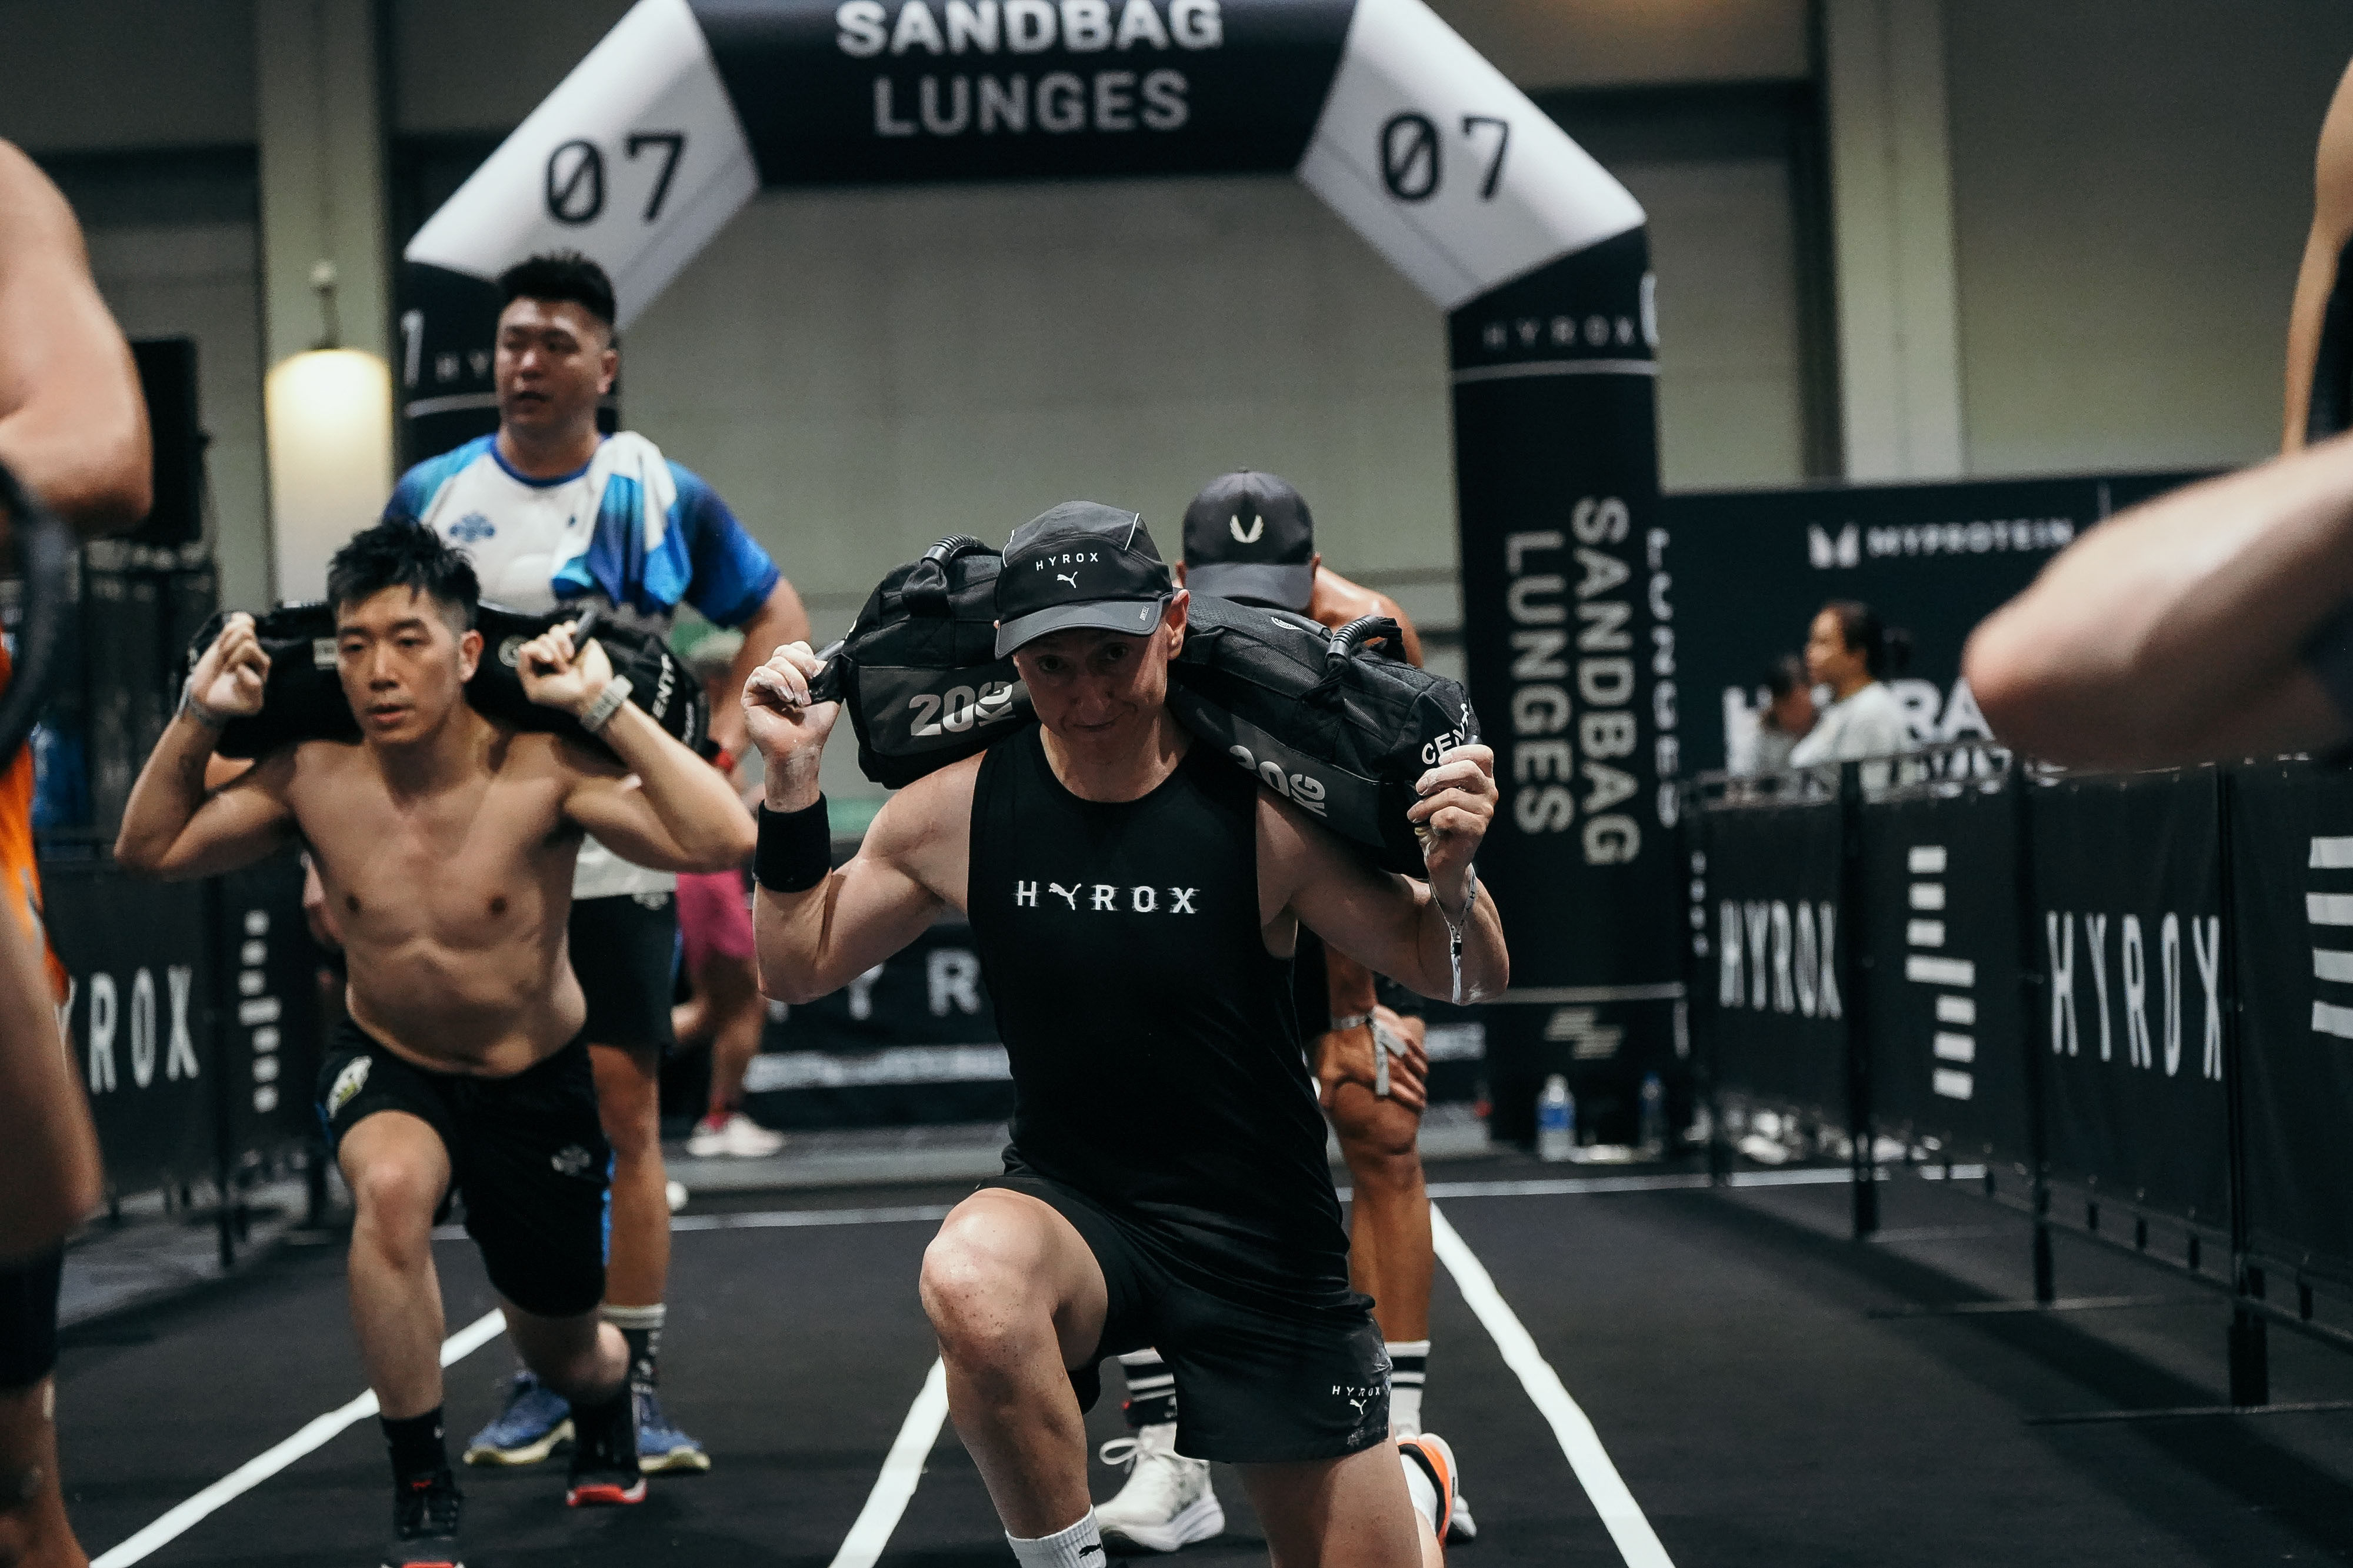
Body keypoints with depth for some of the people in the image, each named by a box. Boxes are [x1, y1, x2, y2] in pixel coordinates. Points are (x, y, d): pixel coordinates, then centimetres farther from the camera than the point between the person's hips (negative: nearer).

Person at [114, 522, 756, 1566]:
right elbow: (148, 849, -5)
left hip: (536, 1080, -1)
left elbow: (722, 841, -37)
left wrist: (603, 704, -38)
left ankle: (609, 1410, 56)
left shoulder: (539, 772, -26)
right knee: (392, 1187, -36)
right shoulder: (311, 778, -17)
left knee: (562, 1351, 13)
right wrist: (198, 715, -18)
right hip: (388, 1067, 1)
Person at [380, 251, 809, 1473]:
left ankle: (636, 1385, 3)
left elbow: (776, 614, 12)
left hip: (617, 855, -1)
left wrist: (723, 741, 0)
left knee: (625, 1112, -3)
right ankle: (540, 1378, 16)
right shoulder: (431, 495, 5)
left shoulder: (659, 495, 1)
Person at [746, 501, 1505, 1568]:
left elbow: (1460, 980, -7)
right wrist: (792, 782, -6)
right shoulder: (958, 810, -8)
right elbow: (798, 967, 6)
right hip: (1071, 1205, 1)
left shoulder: (1264, 809, -15)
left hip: (1262, 1237, 0)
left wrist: (1452, 879, -29)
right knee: (970, 1281, -36)